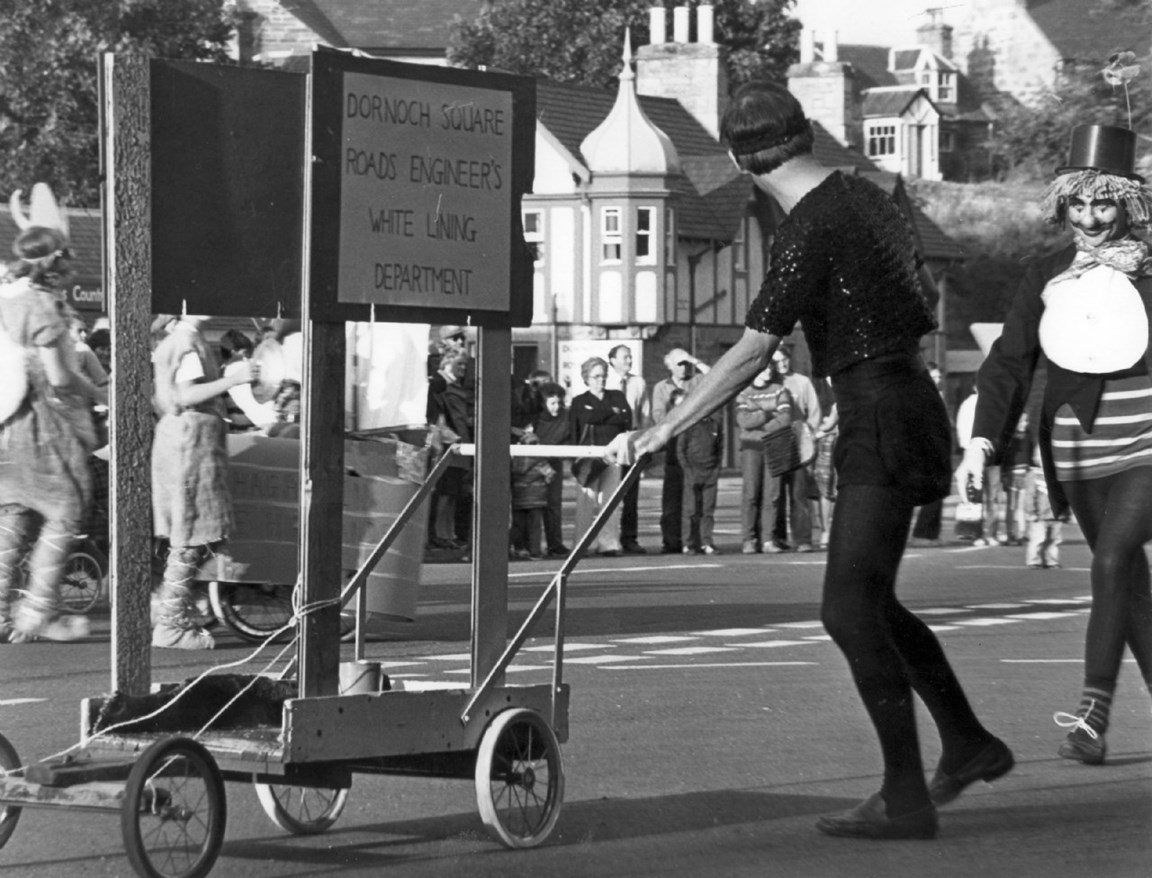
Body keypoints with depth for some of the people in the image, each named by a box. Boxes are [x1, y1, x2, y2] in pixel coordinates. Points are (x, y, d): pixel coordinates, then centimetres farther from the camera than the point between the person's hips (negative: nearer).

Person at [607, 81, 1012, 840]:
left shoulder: (810, 230, -18)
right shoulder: (865, 196, 9)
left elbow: (752, 354, -19)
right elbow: (926, 304, 20)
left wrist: (663, 432, -16)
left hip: (881, 421, -9)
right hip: (906, 402, 9)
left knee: (851, 612, -8)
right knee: (869, 601, 18)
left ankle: (906, 800, -7)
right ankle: (969, 743, 27)